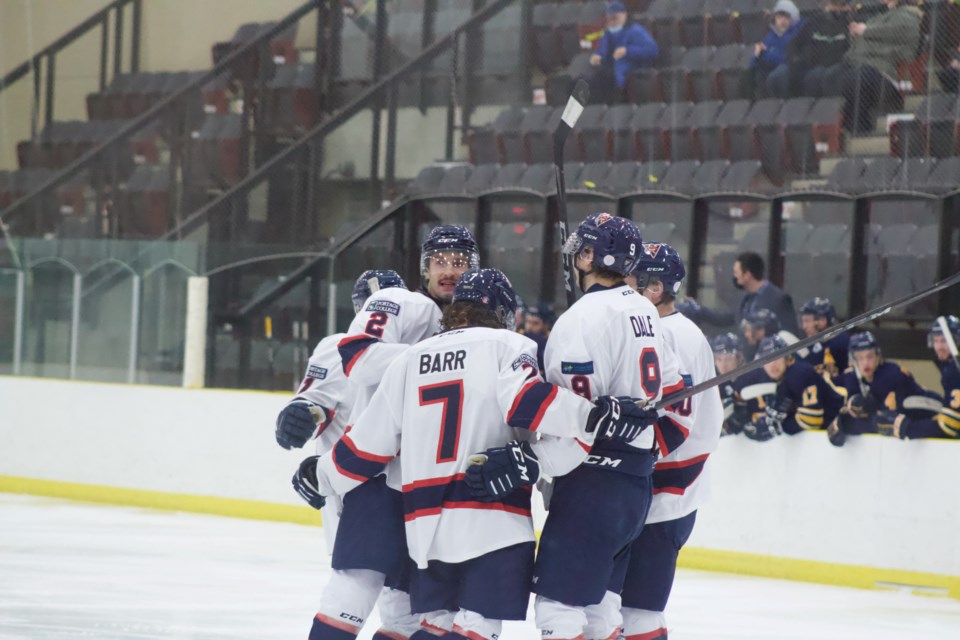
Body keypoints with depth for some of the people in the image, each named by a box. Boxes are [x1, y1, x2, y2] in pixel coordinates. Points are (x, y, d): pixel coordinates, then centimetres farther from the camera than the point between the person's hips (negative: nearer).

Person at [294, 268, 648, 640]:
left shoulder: (408, 361, 15)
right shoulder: (508, 347, 1)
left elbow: (370, 444, 14)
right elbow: (525, 400, -19)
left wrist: (320, 477, 29)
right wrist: (596, 418, -24)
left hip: (425, 522, 5)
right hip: (492, 522, -5)